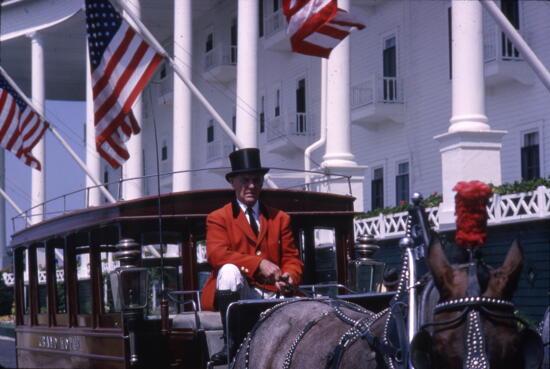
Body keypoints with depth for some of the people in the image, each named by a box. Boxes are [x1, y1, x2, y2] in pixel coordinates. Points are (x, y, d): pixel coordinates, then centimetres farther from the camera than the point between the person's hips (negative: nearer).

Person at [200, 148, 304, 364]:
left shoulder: (280, 219, 18)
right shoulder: (218, 218, 7)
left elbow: (292, 259, 12)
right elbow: (216, 255, -12)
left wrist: (288, 278, -14)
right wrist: (259, 263, -23)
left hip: (271, 295, 2)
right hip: (236, 296, -2)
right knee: (229, 270, -36)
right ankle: (230, 345, -31)